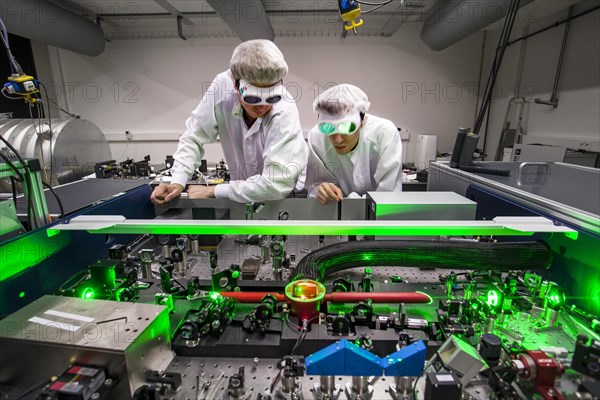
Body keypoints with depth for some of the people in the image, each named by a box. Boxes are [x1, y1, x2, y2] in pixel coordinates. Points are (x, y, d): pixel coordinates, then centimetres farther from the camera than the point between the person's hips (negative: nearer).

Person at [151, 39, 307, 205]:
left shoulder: (284, 112, -26)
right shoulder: (223, 85, -15)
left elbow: (277, 185, -30)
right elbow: (194, 136, -3)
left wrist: (212, 191, -21)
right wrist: (177, 182, -16)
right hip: (242, 193, 2)